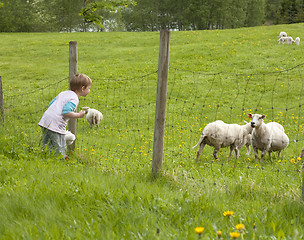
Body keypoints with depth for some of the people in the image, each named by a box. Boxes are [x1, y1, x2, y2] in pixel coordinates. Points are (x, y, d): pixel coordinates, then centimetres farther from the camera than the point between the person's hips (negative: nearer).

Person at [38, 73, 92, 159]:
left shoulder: (63, 93, 19)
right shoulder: (74, 99, -7)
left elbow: (50, 104, 23)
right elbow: (66, 112, -20)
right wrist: (79, 115, -8)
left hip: (45, 120, 9)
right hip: (56, 125, -9)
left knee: (47, 148, 17)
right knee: (60, 150, -4)